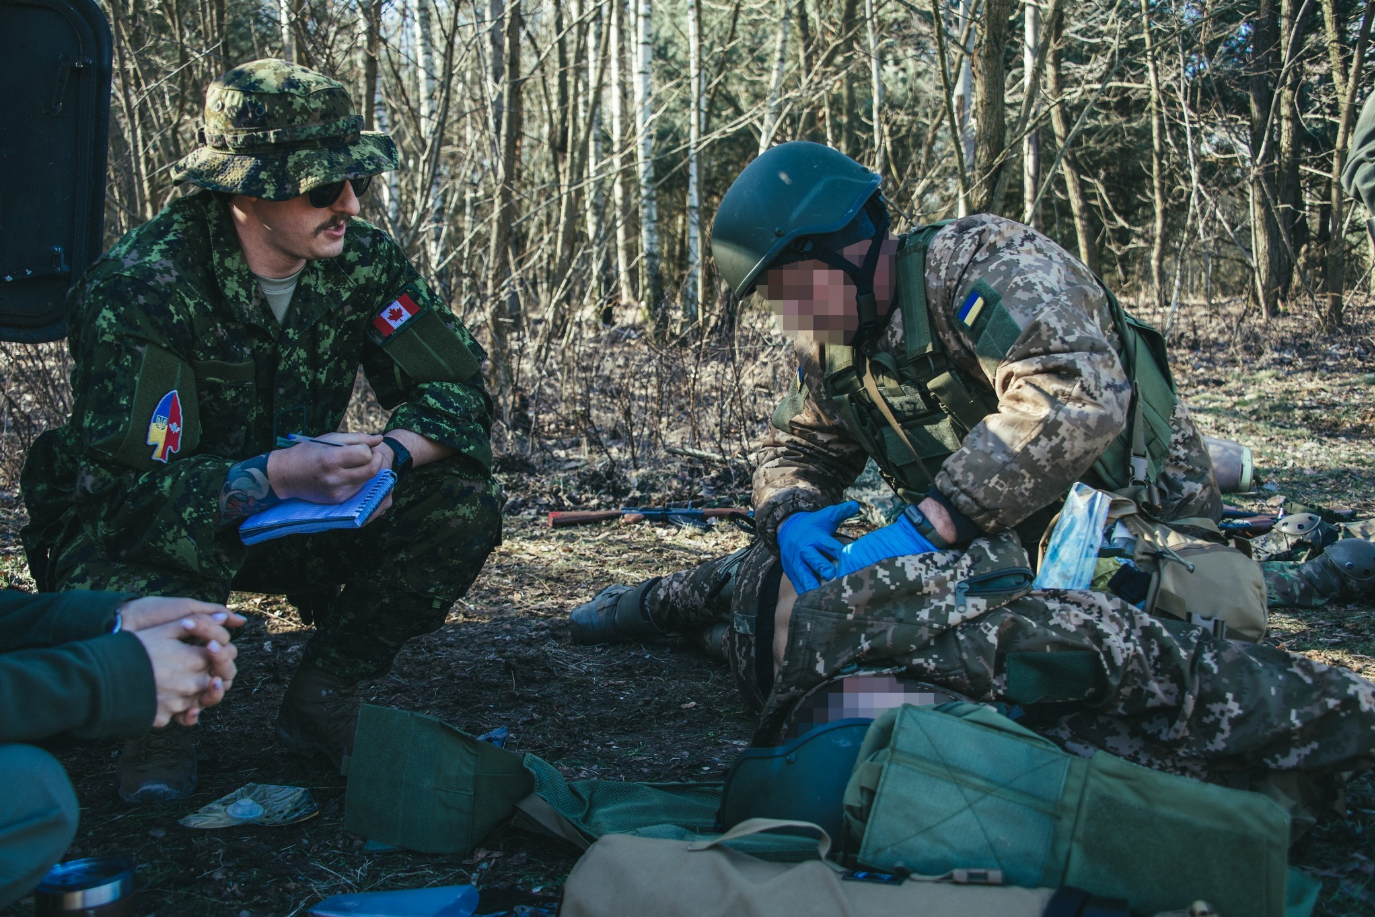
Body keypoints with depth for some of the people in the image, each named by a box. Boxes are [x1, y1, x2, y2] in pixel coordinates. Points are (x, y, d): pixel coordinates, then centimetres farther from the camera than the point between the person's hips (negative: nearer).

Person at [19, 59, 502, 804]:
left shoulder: (362, 260, -11)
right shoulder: (134, 288, -25)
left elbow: (456, 390, -9)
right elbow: (123, 485, -29)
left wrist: (385, 453, -31)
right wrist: (276, 475, -43)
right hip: (147, 527, -4)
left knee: (462, 504, -18)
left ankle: (320, 700, -1)